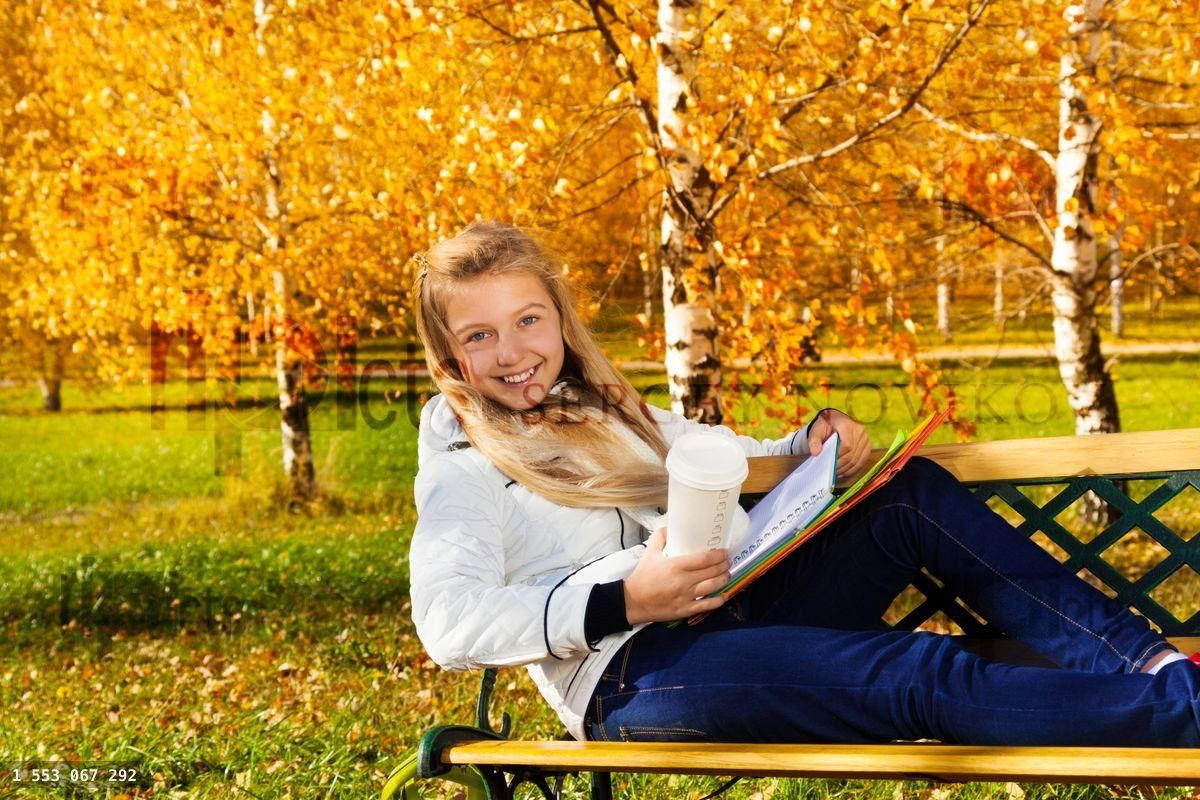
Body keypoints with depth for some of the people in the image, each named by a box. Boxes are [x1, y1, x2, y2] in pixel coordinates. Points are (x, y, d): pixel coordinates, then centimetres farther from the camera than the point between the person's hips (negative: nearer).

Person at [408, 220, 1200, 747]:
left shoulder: (603, 412, 24)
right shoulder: (464, 467, 2)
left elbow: (736, 458, 32)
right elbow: (449, 622, -16)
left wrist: (815, 439, 7)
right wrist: (620, 603, -29)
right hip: (629, 674, -8)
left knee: (914, 495, -12)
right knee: (929, 675, -28)